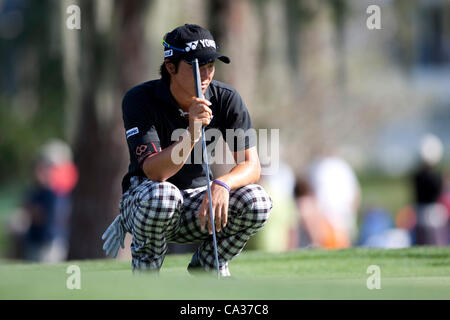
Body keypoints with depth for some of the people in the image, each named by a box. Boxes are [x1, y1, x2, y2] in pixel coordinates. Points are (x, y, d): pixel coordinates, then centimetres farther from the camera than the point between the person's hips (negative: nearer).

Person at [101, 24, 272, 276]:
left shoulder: (226, 99, -10)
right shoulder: (139, 100, -19)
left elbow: (252, 166, -15)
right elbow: (154, 172, -30)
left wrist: (222, 185, -38)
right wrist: (191, 133, -46)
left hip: (197, 205, 3)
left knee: (257, 202, -24)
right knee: (161, 194, -39)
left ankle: (207, 266, 4)